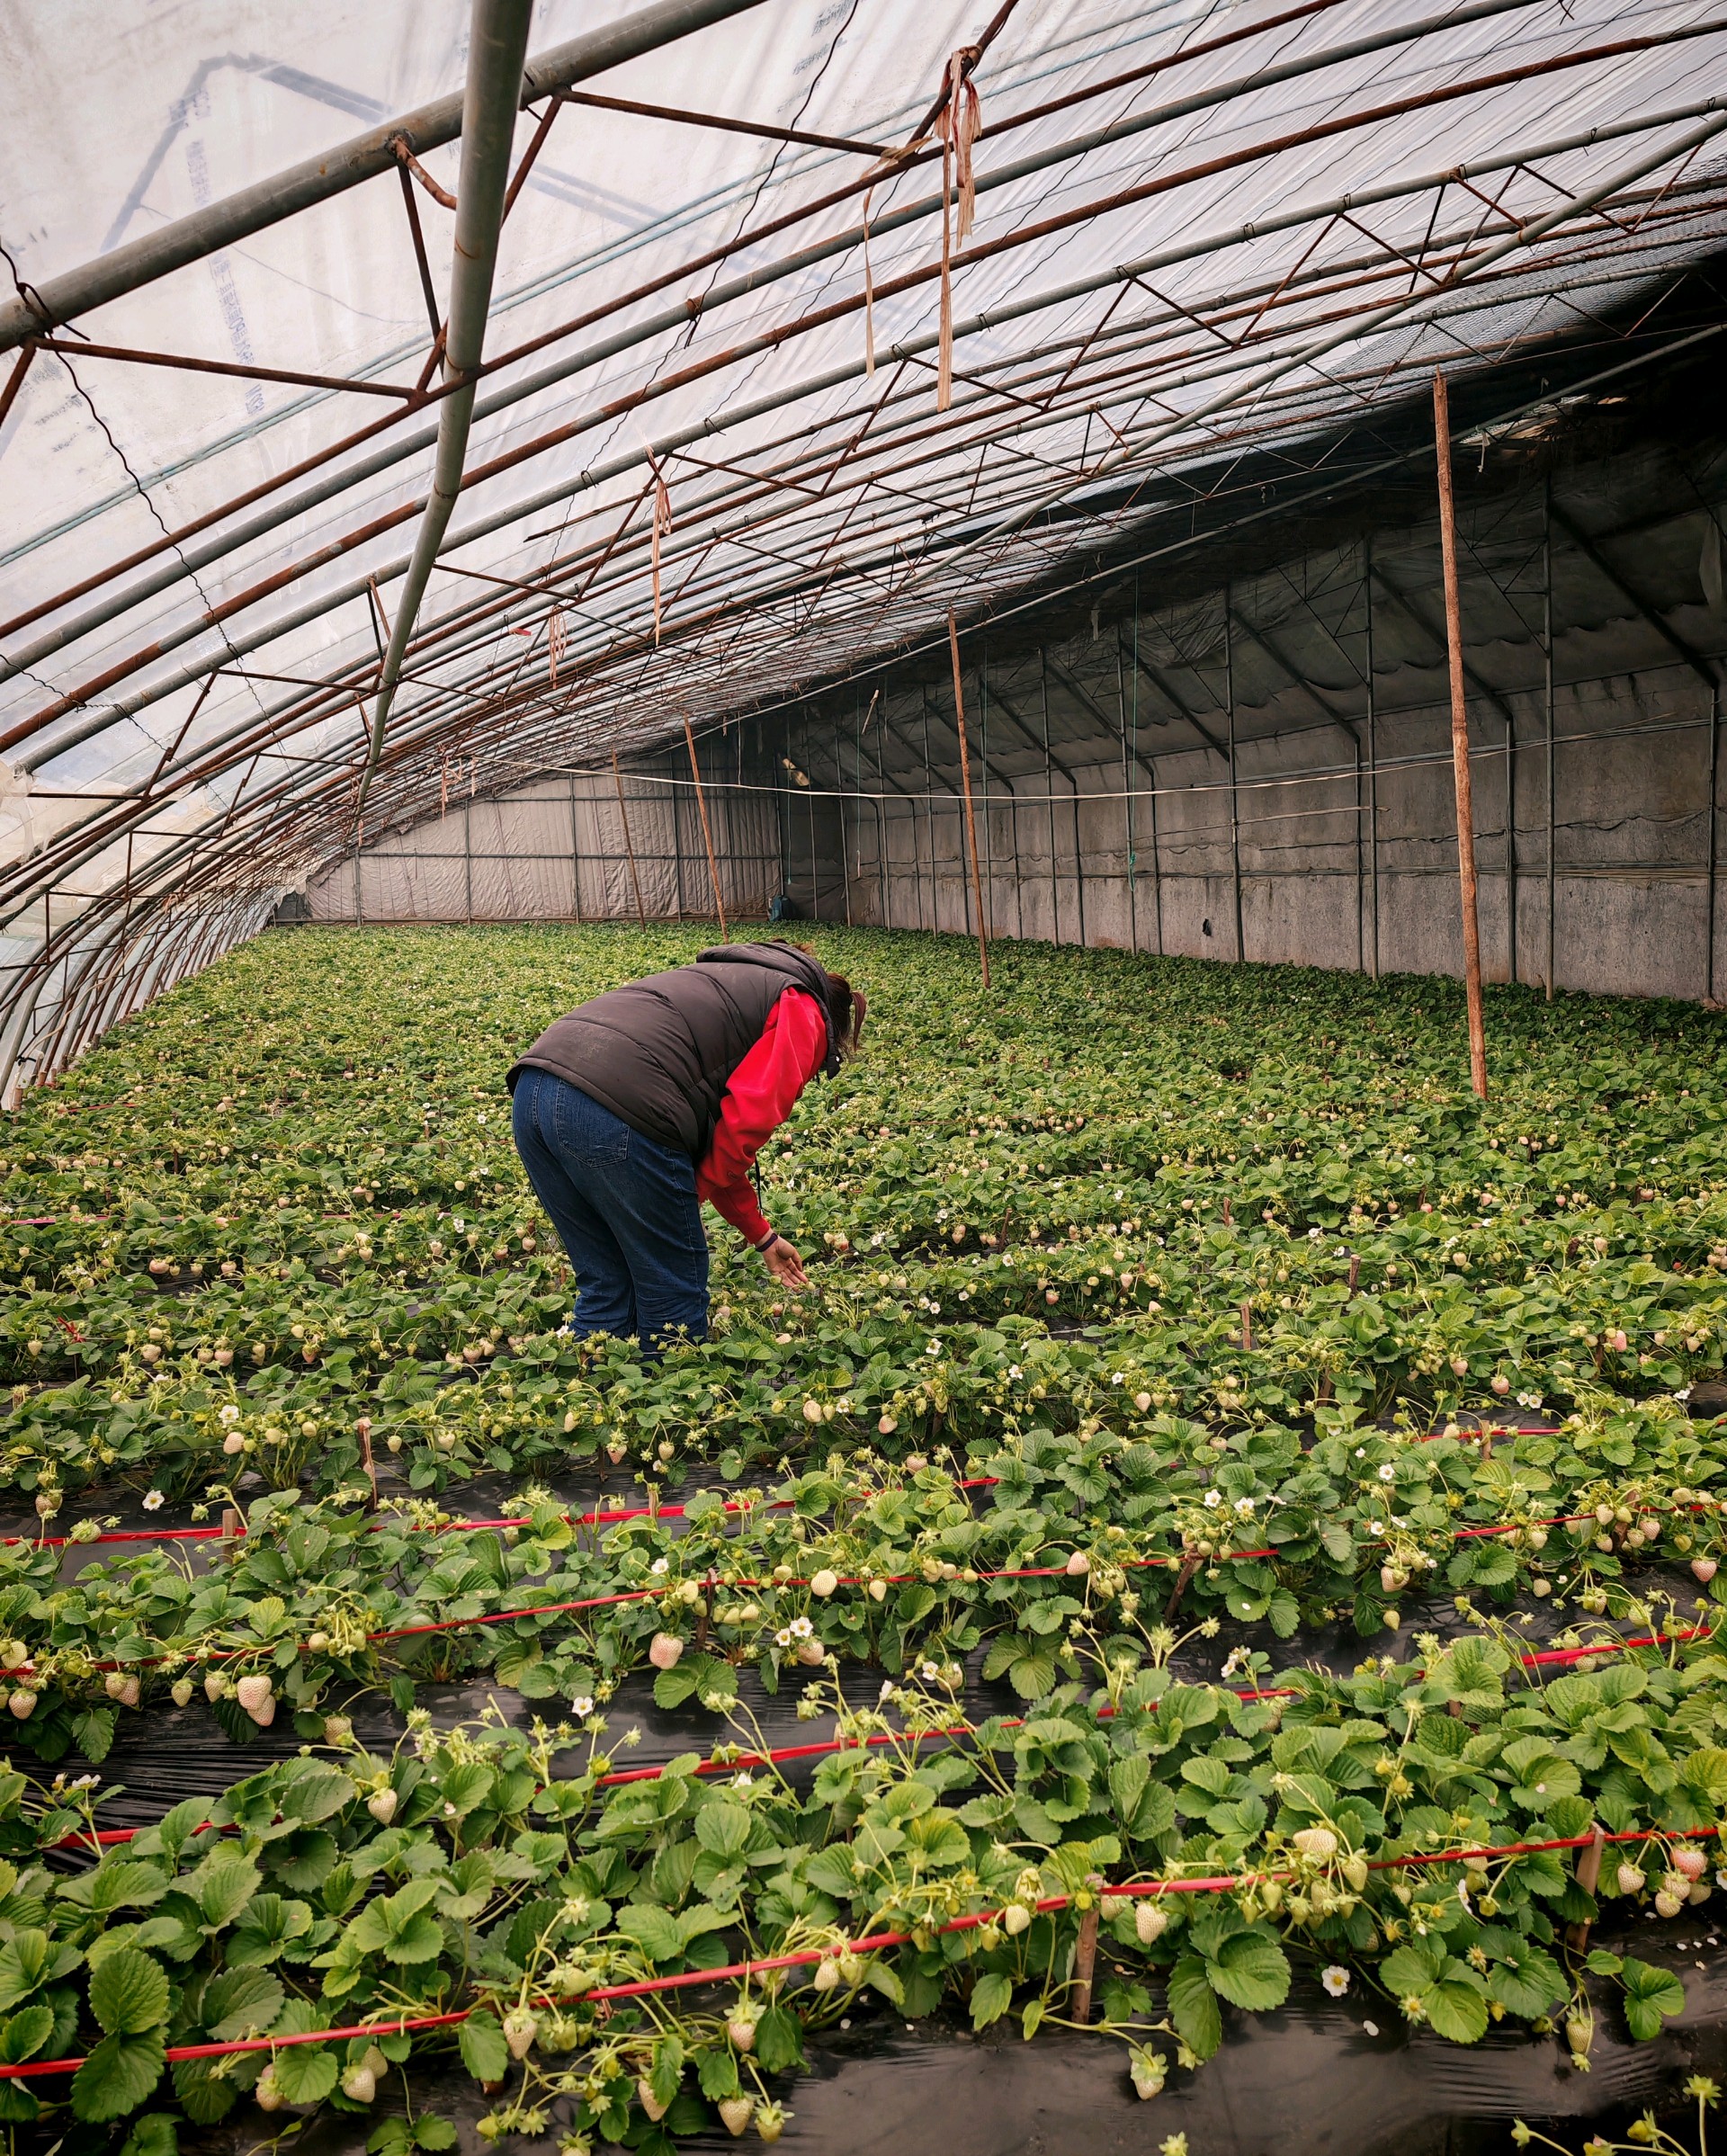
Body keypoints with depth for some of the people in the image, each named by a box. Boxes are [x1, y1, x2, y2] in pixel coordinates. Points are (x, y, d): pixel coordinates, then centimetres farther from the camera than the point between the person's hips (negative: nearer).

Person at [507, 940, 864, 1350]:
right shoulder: (802, 1012, 12)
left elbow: (715, 1141, 39)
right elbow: (746, 1122, -4)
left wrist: (762, 1237, 45)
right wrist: (690, 1196, 11)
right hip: (615, 1113, -9)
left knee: (604, 1291, 22)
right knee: (673, 1299, 11)